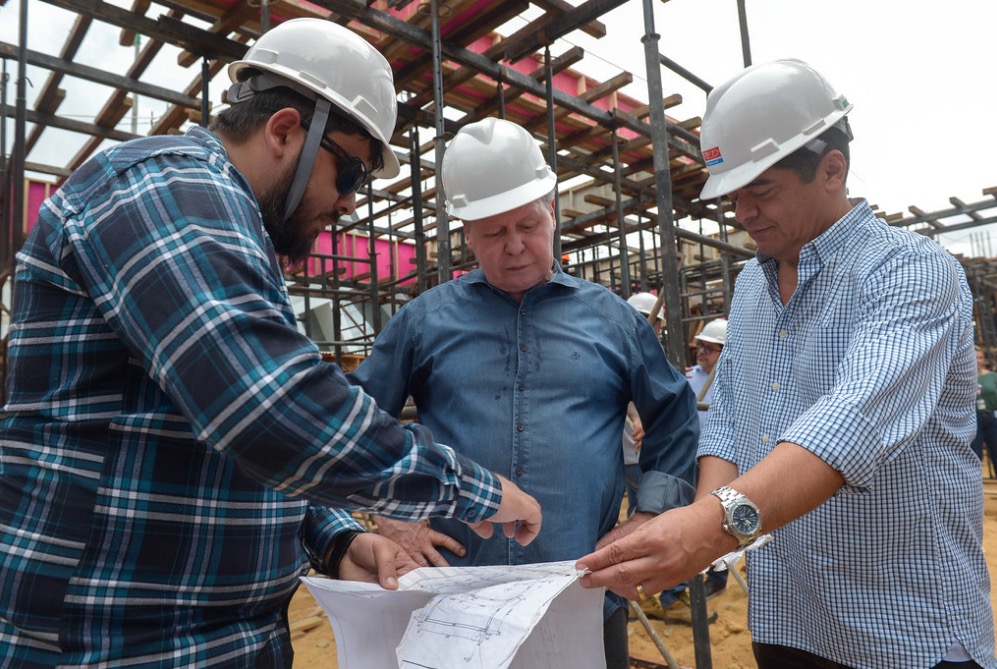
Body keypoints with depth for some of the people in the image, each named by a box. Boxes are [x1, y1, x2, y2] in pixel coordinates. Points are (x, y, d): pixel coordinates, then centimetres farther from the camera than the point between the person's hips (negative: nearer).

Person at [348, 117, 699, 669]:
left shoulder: (611, 318, 5)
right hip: (457, 599, 0)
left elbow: (674, 418, 12)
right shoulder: (424, 319, 3)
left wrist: (649, 517, 3)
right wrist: (389, 517, 0)